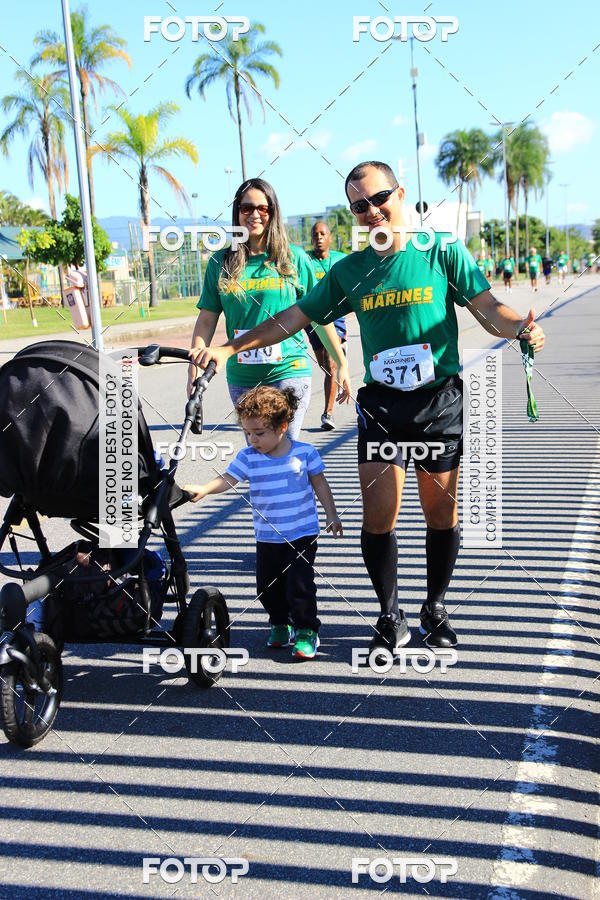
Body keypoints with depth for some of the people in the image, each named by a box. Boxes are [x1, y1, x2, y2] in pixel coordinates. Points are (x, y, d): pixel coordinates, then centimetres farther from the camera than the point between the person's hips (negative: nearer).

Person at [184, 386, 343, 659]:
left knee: (299, 585, -6)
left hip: (302, 534, -3)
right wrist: (203, 489, -35)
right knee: (267, 586, 11)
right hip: (267, 537, 3)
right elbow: (227, 479, -16)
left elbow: (320, 484, 3)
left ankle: (306, 630, 12)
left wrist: (332, 515, 6)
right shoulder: (248, 457, -5)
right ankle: (280, 623, 34)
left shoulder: (304, 452, -7)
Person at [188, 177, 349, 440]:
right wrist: (194, 370, -3)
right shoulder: (221, 262, 6)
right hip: (241, 378, 3)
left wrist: (342, 364, 5)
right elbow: (206, 320, 6)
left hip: (288, 372, -2)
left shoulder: (294, 258, 1)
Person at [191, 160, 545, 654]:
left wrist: (521, 327, -28)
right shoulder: (350, 271, 6)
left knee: (441, 515, 6)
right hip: (381, 403, 2)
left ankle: (436, 609, 27)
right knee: (378, 517, -2)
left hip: (440, 401, -2)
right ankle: (391, 617, 18)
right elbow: (295, 316, 9)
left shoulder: (444, 252, -1)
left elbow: (487, 308, -6)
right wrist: (229, 348, 3)